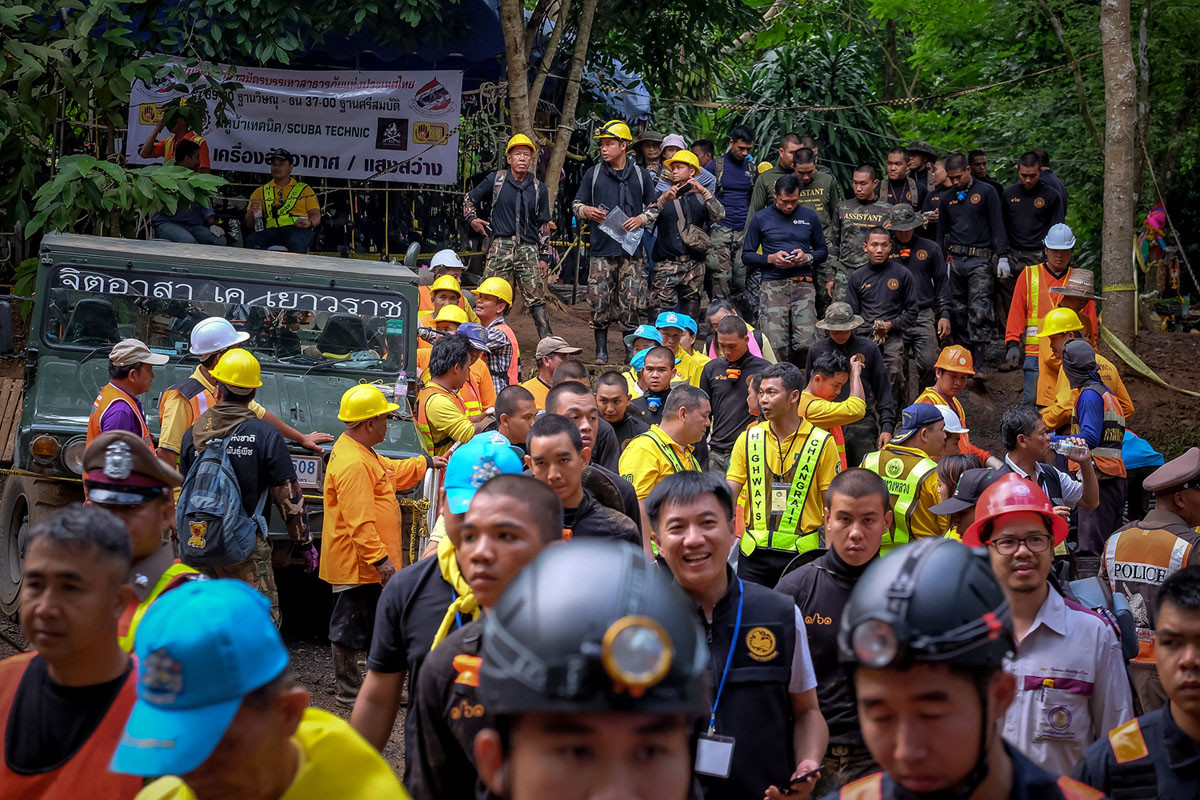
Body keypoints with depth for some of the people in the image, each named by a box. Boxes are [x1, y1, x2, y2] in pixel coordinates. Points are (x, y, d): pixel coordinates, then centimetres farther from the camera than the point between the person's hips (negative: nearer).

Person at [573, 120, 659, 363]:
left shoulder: (642, 176, 10)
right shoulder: (593, 174, 10)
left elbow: (654, 208, 17)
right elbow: (576, 204, 15)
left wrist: (641, 219, -4)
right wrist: (586, 211, -8)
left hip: (631, 248, 0)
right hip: (601, 248, 0)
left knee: (630, 302, -3)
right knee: (599, 301, -2)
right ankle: (601, 348, 10)